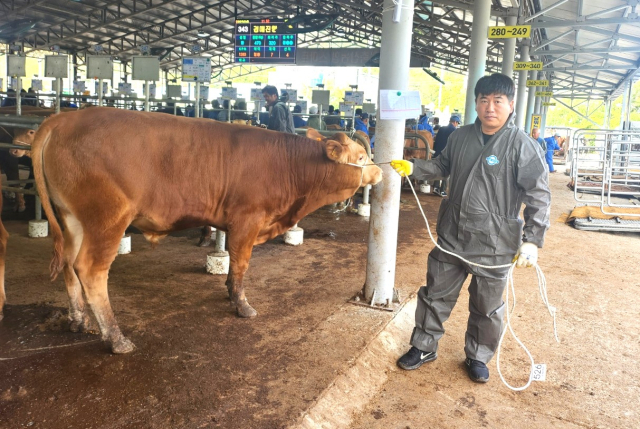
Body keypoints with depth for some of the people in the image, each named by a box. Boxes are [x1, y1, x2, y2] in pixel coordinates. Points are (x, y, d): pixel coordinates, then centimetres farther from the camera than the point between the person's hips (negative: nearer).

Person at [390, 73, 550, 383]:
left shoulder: (523, 146, -13)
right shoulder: (461, 137, 2)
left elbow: (539, 196, -13)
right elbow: (442, 165, 19)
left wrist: (532, 240, -19)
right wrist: (413, 168, 3)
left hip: (493, 244, -4)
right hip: (451, 237, 4)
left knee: (487, 308, 14)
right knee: (435, 295, 15)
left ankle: (478, 357, 38)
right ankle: (424, 347, 36)